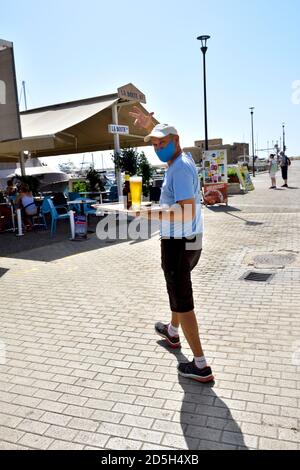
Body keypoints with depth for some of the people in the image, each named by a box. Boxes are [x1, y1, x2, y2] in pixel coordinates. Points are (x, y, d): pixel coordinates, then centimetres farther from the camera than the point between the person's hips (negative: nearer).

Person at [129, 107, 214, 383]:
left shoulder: (180, 168, -20)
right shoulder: (183, 159, 9)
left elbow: (187, 212, -30)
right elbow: (167, 137, 31)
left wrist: (150, 214, -25)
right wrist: (150, 126, 16)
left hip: (178, 244, -10)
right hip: (191, 242, 10)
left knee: (182, 300, -3)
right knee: (178, 288, 27)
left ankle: (201, 366, 5)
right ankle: (172, 332, 50)